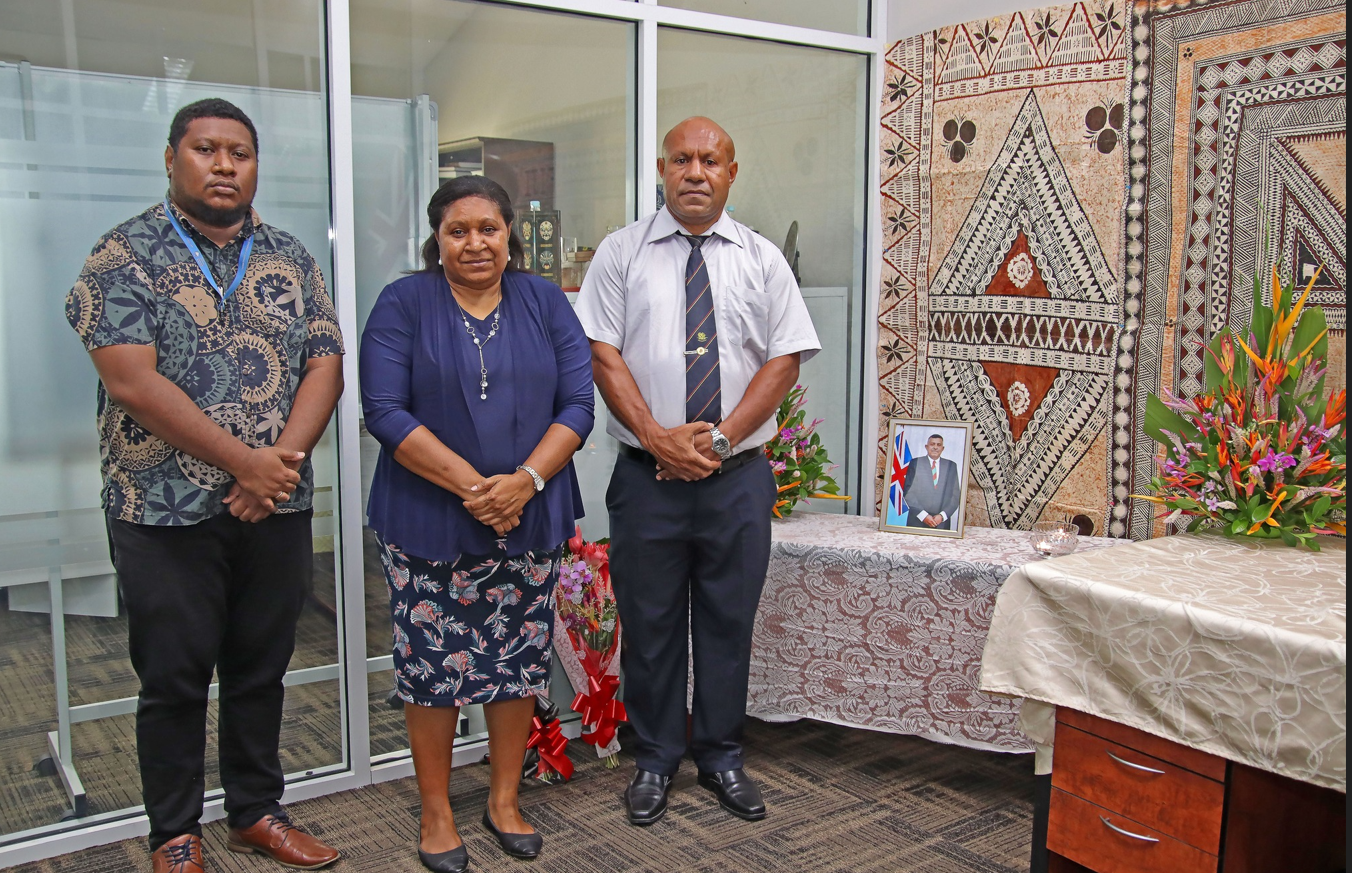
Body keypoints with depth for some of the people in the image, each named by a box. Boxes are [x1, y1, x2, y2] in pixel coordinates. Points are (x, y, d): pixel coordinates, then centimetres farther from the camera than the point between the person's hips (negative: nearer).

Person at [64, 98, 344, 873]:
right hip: (168, 512, -3)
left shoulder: (290, 257, 9)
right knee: (174, 680, 7)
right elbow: (132, 380, -15)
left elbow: (325, 368, 3)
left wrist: (283, 460, -13)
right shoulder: (126, 255, -4)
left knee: (262, 669, 14)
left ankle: (257, 811, 31)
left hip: (277, 511, 4)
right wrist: (246, 462, -17)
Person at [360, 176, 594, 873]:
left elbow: (578, 404, 0)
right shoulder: (403, 304, -1)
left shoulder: (544, 303, 7)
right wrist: (470, 485, -18)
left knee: (519, 659, 10)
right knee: (433, 665, 5)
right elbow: (385, 411, -10)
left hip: (530, 521, 3)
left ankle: (505, 801, 28)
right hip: (428, 522, -2)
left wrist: (526, 481, -15)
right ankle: (435, 812, 24)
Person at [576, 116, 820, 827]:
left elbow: (785, 360, 1)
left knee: (730, 621, 10)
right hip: (647, 475, -1)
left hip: (738, 476, 1)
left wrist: (720, 436, -11)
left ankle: (721, 758, 28)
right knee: (650, 622, 8)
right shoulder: (621, 253, 4)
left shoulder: (762, 260, 7)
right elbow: (602, 354, -3)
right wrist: (658, 438, -14)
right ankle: (654, 761, 26)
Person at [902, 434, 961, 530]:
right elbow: (908, 493, -3)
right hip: (917, 521, -1)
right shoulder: (915, 463, 4)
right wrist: (923, 515, -11)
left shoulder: (951, 466, 9)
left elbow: (955, 495, 6)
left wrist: (942, 516, -7)